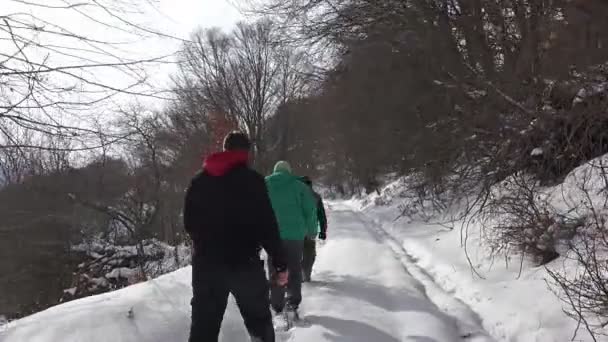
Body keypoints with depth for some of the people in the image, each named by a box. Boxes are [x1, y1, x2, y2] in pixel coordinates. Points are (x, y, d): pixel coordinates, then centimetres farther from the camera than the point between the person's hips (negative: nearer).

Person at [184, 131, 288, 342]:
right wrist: (280, 263, -5)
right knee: (259, 321, 13)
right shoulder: (252, 180, -7)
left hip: (206, 264, 4)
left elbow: (189, 224, 15)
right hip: (245, 263, -4)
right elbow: (267, 226, -11)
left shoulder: (199, 181, 8)